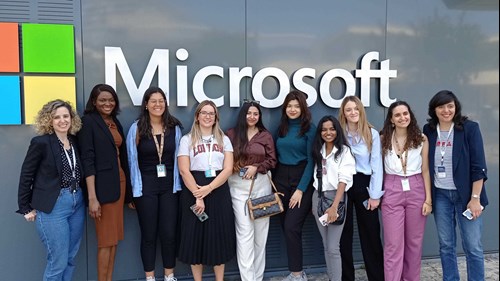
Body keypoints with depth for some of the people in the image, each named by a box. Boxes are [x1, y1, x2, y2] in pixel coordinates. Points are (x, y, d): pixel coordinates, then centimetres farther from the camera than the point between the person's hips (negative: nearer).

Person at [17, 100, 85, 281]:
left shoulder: (74, 141, 7)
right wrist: (26, 208, -3)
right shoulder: (41, 142, -10)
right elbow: (26, 175, -5)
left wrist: (78, 197, 4)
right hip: (53, 206, -6)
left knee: (70, 259, 14)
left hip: (77, 203, 6)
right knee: (58, 262, 1)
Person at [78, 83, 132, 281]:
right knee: (106, 239, 0)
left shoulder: (115, 122, 13)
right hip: (103, 185, -7)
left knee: (114, 237, 12)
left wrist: (126, 187, 11)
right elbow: (87, 160, -14)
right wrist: (92, 197, -20)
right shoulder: (88, 121, -8)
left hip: (119, 182, 7)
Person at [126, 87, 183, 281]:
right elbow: (132, 160, -2)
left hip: (169, 185, 2)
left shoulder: (174, 127, 3)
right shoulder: (137, 128, -5)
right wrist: (134, 189, -3)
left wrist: (177, 184, 4)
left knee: (169, 233, 7)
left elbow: (178, 157, 7)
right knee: (148, 234, 8)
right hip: (146, 186, -2)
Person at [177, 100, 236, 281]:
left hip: (219, 192, 2)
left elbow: (228, 169, -1)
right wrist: (197, 196, -15)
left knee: (219, 237, 6)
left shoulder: (224, 140, 9)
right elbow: (184, 171, -5)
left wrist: (208, 188, -14)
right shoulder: (187, 140, 4)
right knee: (195, 236, 3)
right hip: (193, 193, -2)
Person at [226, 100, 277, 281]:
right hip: (238, 185, -2)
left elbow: (272, 160, 5)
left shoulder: (265, 135, 7)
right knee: (245, 232, -6)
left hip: (261, 184, 2)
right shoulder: (231, 134, 3)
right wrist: (233, 166, -12)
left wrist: (256, 167, -9)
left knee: (260, 230, 6)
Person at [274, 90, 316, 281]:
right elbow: (276, 157, 12)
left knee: (292, 227, -11)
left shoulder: (310, 129, -5)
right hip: (281, 179, 5)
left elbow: (311, 160, -10)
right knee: (285, 226, 6)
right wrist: (274, 183, 5)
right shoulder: (281, 128, 11)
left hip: (301, 179, -5)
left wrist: (300, 189, -15)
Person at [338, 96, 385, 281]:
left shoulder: (372, 134, 0)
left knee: (370, 233, 6)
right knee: (344, 233, 8)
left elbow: (377, 165, -2)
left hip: (364, 184, -1)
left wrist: (375, 194, -6)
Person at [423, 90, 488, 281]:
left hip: (465, 194, -3)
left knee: (472, 247, 2)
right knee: (446, 245, 10)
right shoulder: (428, 131, 3)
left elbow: (478, 166, -9)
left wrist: (475, 198, -13)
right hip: (440, 195, 3)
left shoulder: (470, 128, -7)